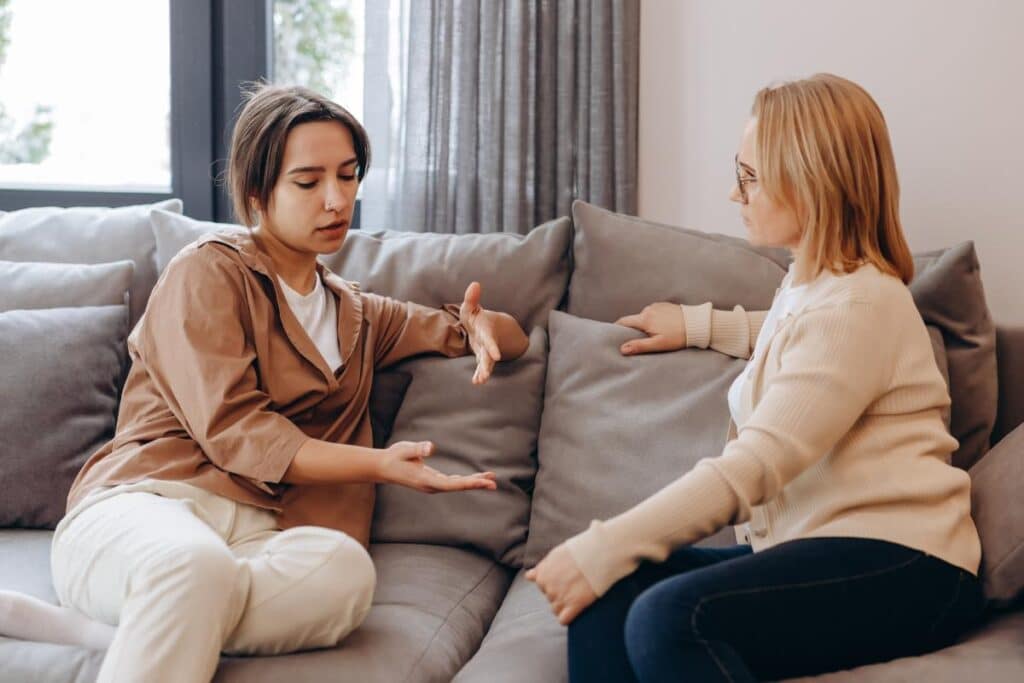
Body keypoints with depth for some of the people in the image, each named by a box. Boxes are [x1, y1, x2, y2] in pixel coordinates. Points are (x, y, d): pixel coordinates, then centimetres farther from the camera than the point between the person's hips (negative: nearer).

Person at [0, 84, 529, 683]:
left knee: (345, 566, -35)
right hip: (145, 505, -5)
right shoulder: (210, 272, 8)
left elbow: (511, 335, 32)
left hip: (263, 537, 5)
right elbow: (231, 431, -5)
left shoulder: (356, 314, 27)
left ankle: (81, 627, -30)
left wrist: (481, 329, 7)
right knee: (199, 563, -43)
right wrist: (379, 465, -15)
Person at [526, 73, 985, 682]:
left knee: (668, 619, -32)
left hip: (897, 564, -9)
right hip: (813, 546, 9)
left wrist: (600, 550, -21)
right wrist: (697, 324, 36)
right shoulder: (810, 285, 18)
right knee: (608, 597, -11)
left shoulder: (855, 305, -13)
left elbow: (751, 469, -21)